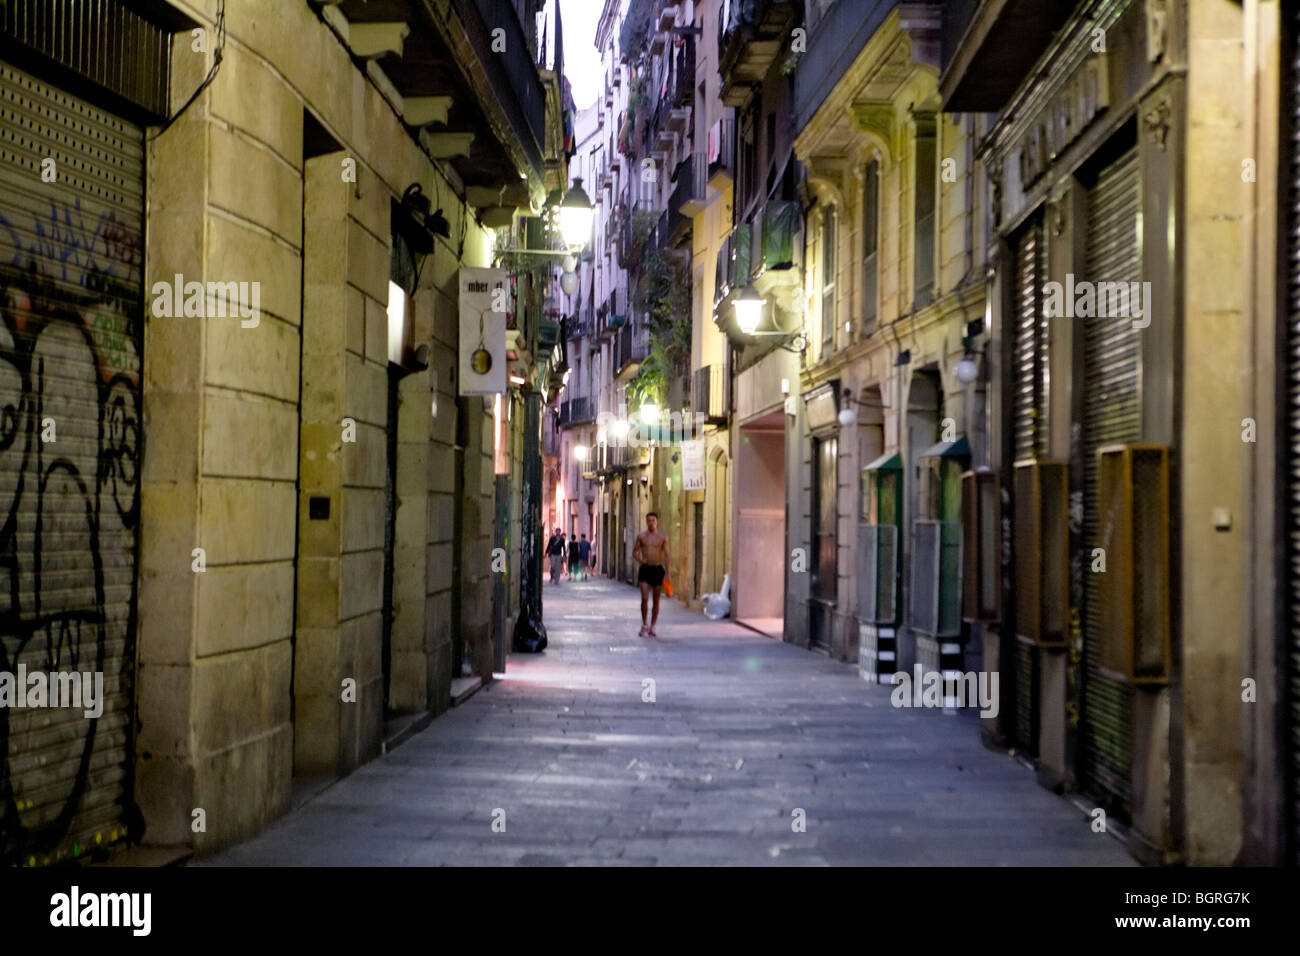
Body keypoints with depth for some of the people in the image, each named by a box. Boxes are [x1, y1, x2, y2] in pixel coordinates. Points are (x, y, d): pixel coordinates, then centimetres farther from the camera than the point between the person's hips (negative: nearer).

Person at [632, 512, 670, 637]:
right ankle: (644, 625, 4)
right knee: (644, 598, -12)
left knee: (656, 600, 5)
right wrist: (640, 560, -10)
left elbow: (666, 556, 1)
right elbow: (634, 552, 11)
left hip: (658, 569, 0)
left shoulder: (662, 538, 2)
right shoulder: (641, 536, 5)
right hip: (645, 569, 0)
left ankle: (652, 628, 15)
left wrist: (667, 574, -5)